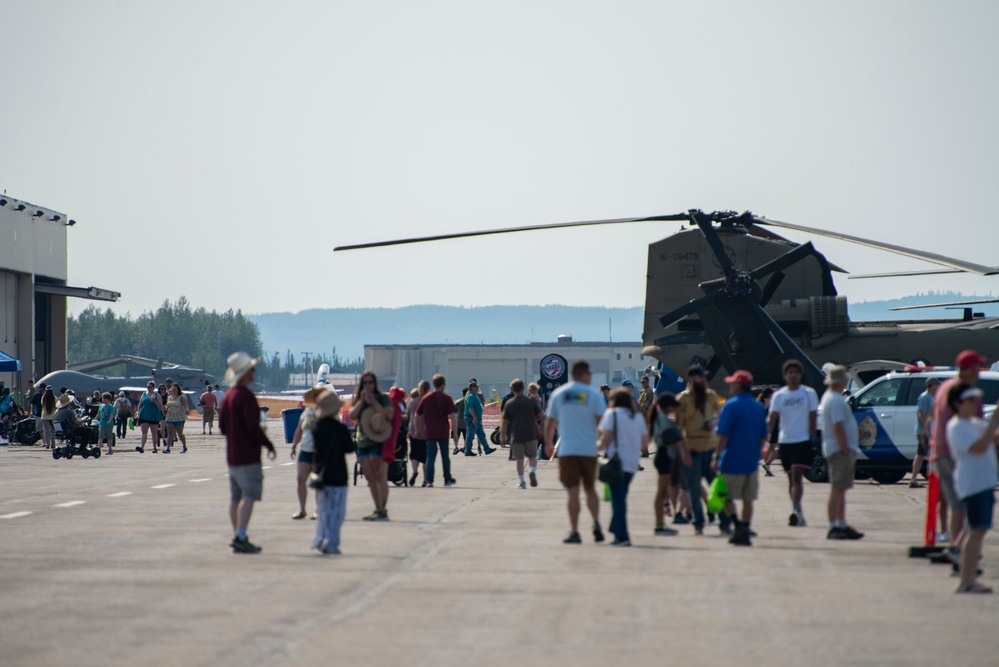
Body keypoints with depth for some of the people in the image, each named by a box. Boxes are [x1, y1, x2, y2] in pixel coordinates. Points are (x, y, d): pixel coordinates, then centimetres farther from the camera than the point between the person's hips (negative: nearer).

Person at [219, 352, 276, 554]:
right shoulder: (246, 396, -16)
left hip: (232, 455, 9)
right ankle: (241, 537, -21)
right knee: (249, 496, -12)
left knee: (236, 497, 12)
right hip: (248, 456, -9)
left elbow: (222, 426, 18)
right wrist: (269, 446, -11)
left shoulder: (227, 396, 13)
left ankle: (238, 536, 17)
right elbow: (253, 426, -20)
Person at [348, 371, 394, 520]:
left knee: (380, 477, -13)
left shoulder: (383, 398, 0)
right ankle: (378, 509, 13)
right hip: (363, 442, 6)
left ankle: (383, 510, -15)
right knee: (370, 478, 7)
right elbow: (352, 415, 0)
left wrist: (374, 402, -15)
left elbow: (389, 415, -14)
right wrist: (361, 401, -7)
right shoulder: (358, 400, 15)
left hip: (379, 441, -6)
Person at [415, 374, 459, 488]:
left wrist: (421, 429, 19)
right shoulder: (446, 398, -5)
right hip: (443, 432, -1)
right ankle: (447, 479, 20)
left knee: (430, 456, 3)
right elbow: (452, 416, -12)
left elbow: (418, 415, 7)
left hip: (430, 432, 1)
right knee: (445, 456, 12)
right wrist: (455, 433, -8)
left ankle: (429, 480, -7)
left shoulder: (426, 398, 3)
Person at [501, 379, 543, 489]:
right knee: (532, 456, 15)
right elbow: (540, 415, 4)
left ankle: (522, 482, 5)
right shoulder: (531, 401, -3)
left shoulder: (509, 404, -4)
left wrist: (502, 436, 3)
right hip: (531, 434, 0)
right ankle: (533, 471, -12)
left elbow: (505, 422, -3)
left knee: (519, 459, 7)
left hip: (516, 436, 0)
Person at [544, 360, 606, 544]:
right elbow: (602, 422, -8)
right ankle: (596, 523, -4)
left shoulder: (557, 394, 4)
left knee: (573, 491, -1)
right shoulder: (594, 395, -1)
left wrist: (548, 444, 22)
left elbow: (549, 423, 8)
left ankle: (574, 532, -6)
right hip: (589, 449, 0)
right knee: (590, 489, 15)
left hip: (567, 449, 0)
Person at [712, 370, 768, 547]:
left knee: (726, 496, 4)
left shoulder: (731, 406, -11)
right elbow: (764, 436, 13)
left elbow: (723, 435, -15)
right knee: (748, 499, 10)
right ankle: (745, 534, 9)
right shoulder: (759, 407, 9)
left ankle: (739, 526, -13)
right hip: (752, 462, 6)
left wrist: (716, 458, -11)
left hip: (733, 461, -6)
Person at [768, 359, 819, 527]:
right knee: (791, 479, 11)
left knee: (797, 476, -17)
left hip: (803, 441, -4)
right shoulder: (779, 395, 5)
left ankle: (796, 510, -24)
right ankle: (798, 513, 20)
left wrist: (812, 438, -4)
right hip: (785, 442, 4)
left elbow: (813, 417, 2)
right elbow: (773, 417, -2)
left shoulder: (809, 393, 1)